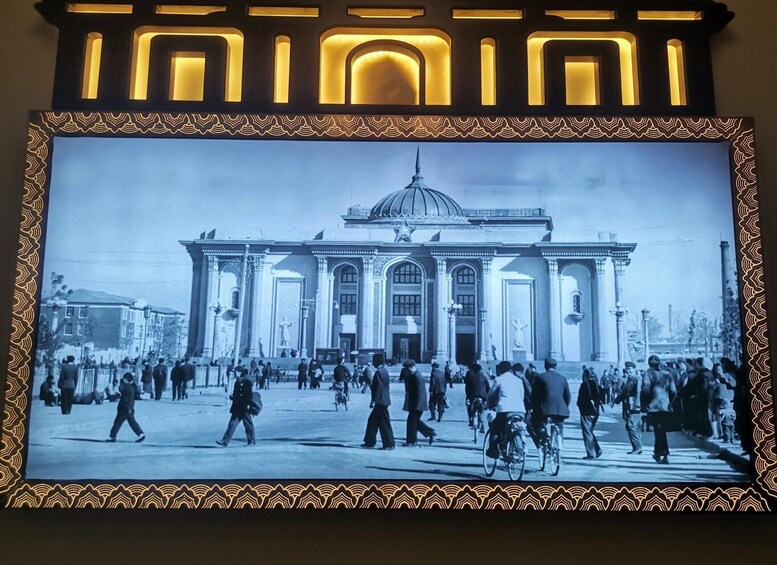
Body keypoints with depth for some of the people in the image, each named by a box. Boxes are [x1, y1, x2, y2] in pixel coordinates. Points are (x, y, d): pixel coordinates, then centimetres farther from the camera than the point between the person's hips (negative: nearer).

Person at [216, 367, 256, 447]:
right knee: (232, 424, 1)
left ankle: (252, 441, 21)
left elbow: (250, 395, -14)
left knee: (248, 425, 6)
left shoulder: (248, 383, -10)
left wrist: (248, 404, -20)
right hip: (237, 408, 6)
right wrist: (232, 397, 3)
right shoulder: (237, 383, 11)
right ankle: (225, 441, -2)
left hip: (245, 409, -6)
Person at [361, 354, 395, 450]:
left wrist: (373, 401, -18)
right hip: (383, 401, 10)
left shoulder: (378, 372, -16)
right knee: (372, 420, 16)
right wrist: (371, 385, 18)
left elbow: (379, 388, -21)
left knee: (384, 423, -4)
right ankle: (370, 442, 22)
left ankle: (389, 444, 2)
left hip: (381, 402, -10)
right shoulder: (384, 370, 13)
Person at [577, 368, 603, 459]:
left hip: (586, 412, -7)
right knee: (590, 431, 21)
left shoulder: (584, 385, -13)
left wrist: (580, 406, 3)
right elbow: (600, 397, 8)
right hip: (595, 411, 7)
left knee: (587, 433, 0)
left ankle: (590, 454, 0)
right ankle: (598, 449, 9)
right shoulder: (596, 385, 5)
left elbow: (580, 398, -13)